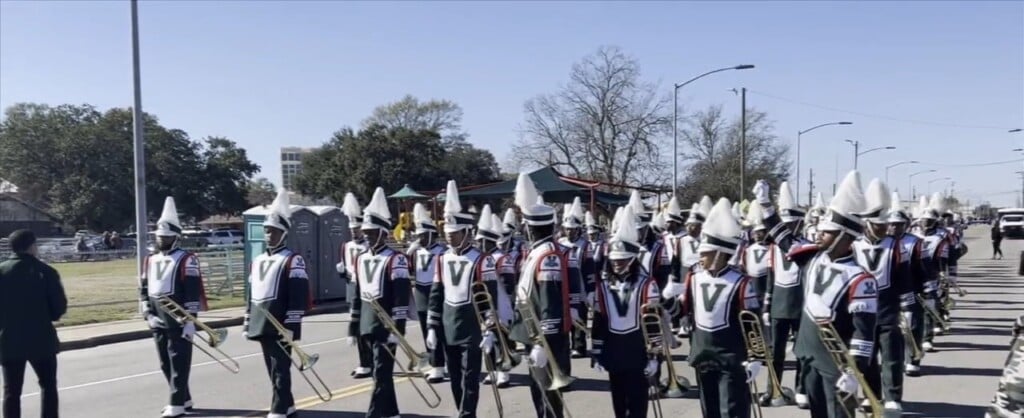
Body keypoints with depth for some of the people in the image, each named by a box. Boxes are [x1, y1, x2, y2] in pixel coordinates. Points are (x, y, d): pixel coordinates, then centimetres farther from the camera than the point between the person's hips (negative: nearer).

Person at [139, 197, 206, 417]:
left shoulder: (186, 260, -9)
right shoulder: (151, 261, 14)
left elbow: (193, 292, -14)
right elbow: (143, 290, 16)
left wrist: (190, 321, -17)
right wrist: (148, 315, 3)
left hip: (178, 321, -8)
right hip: (158, 322, 8)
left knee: (179, 362, -5)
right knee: (165, 364, 14)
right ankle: (184, 399, 26)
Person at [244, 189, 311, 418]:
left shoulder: (293, 260, -9)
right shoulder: (258, 260, 15)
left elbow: (299, 296, -14)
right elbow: (252, 294, 19)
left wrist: (291, 326, -18)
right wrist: (247, 322, 17)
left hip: (281, 326, -7)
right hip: (262, 326, 8)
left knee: (280, 369, -4)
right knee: (273, 369, 14)